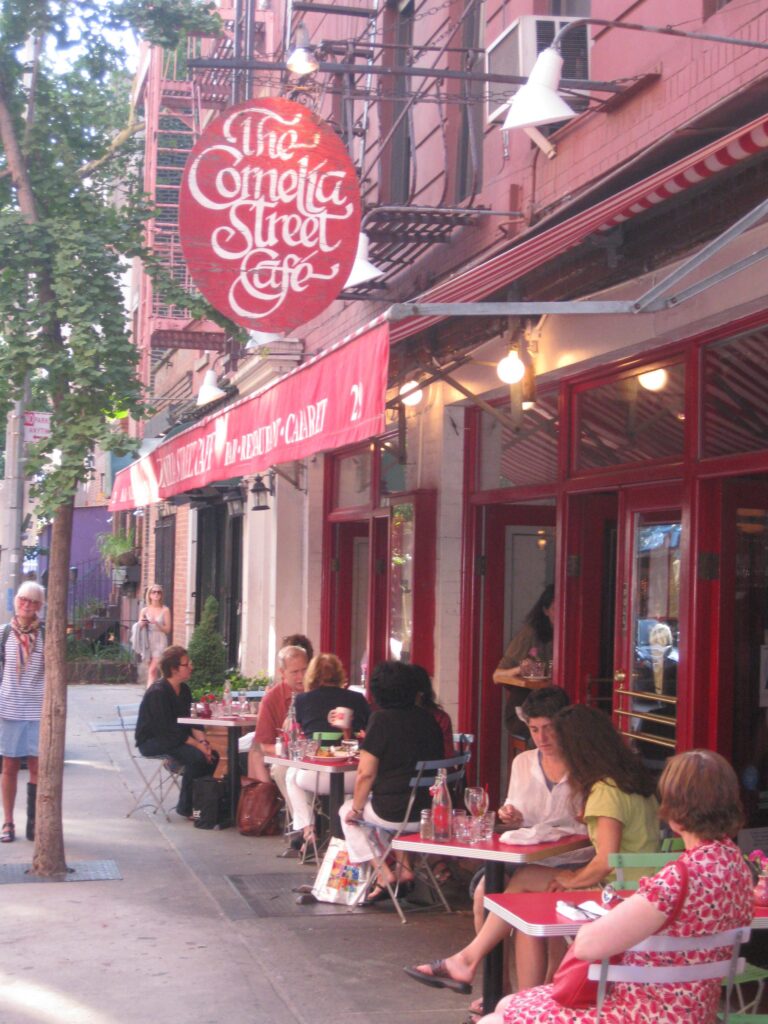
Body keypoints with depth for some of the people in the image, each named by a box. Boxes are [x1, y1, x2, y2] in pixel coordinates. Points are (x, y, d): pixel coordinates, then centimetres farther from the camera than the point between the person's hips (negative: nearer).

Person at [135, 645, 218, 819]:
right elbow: (168, 730, -24)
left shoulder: (184, 690, 8)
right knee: (196, 756, -28)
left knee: (212, 755, -10)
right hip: (151, 742, -9)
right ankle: (185, 808, -15)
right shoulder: (157, 693, -20)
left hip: (177, 738, 9)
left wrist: (202, 740, -12)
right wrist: (197, 744, -25)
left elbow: (193, 722, 8)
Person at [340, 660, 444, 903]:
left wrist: (356, 809, 2)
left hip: (394, 813, -6)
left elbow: (366, 773, -14)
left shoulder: (382, 719, -11)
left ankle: (383, 874, 11)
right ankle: (404, 868, 25)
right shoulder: (428, 718, 7)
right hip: (429, 813, 6)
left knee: (347, 811, 23)